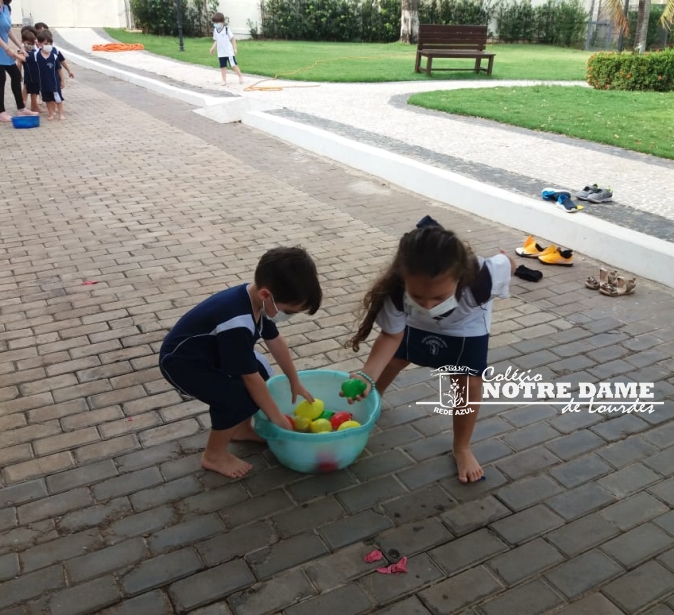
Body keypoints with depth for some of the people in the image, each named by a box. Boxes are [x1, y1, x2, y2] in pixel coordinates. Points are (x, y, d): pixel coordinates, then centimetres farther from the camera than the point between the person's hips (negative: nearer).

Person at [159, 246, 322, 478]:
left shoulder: (256, 300, -12)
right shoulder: (237, 325, -39)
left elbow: (275, 341, 4)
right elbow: (250, 378, -29)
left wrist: (295, 382, 13)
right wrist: (277, 418, -17)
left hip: (210, 352, 9)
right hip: (181, 362, -9)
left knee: (262, 371, 7)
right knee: (238, 397, -20)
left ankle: (241, 428, 26)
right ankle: (214, 455, 2)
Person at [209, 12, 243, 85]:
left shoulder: (226, 29, -8)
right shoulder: (215, 30, 7)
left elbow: (233, 39, -4)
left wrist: (234, 48, -8)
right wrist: (213, 47, 3)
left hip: (229, 52, -5)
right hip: (221, 53, 5)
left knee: (233, 65, -5)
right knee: (223, 66, 5)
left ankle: (240, 76, 13)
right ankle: (224, 80, 12)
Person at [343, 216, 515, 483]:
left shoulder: (482, 277, -47)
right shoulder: (397, 289, -42)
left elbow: (508, 265, -23)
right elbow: (391, 335, -27)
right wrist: (367, 375, -42)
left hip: (467, 326, -1)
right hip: (414, 323, 2)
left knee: (469, 383, -3)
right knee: (390, 361, 15)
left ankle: (462, 448, 22)